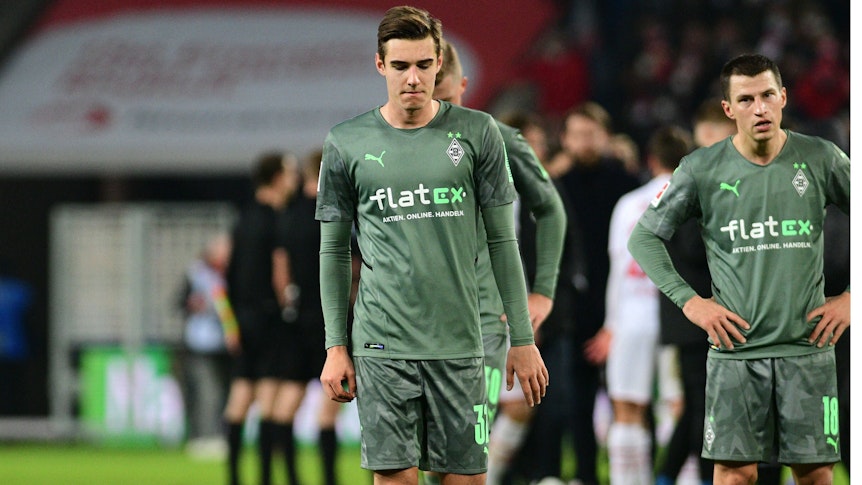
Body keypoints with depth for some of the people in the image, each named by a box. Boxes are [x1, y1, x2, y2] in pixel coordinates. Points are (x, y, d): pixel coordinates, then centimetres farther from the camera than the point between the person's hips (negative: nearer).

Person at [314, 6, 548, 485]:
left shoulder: (477, 133, 4)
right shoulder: (346, 144, 4)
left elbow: (502, 240, 7)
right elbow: (334, 251, 9)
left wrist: (522, 338, 5)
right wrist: (335, 347, 3)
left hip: (458, 344, 1)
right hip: (382, 346, -1)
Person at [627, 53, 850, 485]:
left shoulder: (821, 159, 2)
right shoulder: (702, 169, 0)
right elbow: (644, 238, 7)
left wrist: (851, 298, 3)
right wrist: (689, 300, -2)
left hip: (807, 348, 1)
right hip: (736, 348, -1)